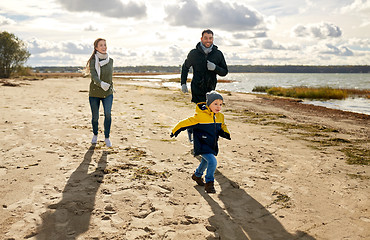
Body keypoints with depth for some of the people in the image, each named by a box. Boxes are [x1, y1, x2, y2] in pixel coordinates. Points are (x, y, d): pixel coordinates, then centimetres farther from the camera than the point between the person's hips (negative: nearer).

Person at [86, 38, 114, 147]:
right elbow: (93, 76, -23)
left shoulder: (110, 60, 2)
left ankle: (107, 137, -5)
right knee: (95, 117, 7)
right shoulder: (93, 61, -8)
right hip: (94, 93, -1)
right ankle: (95, 134, 35)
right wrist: (101, 84, -41)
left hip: (108, 93, 1)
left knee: (108, 113, -19)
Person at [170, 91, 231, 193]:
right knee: (212, 162, -21)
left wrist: (225, 133, -5)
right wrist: (175, 132, -7)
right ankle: (209, 183, -2)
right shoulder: (200, 116, -23)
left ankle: (197, 175, 53)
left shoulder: (220, 116, -1)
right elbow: (186, 123, -16)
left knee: (206, 162, 26)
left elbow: (222, 127, 17)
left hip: (212, 146, 8)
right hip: (202, 145, -8)